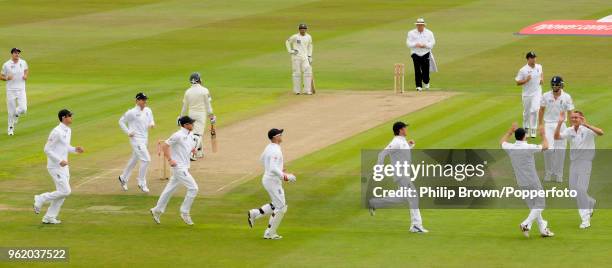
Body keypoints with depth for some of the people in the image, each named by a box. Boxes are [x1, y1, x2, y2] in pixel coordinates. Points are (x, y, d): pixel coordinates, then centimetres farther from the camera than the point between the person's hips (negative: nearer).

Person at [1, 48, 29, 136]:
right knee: (11, 111, 1)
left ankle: (16, 114, 25)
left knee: (23, 109, -11)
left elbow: (26, 69, 22)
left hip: (21, 89, 2)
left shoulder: (23, 63, 1)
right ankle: (10, 128, 19)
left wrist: (26, 75, 0)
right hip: (10, 90, -2)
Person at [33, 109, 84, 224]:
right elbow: (47, 149, -19)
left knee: (62, 193, 8)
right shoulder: (57, 132, -19)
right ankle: (40, 199, 4)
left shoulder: (68, 131, 10)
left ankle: (49, 217, 15)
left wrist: (75, 149, 5)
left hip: (63, 166, 9)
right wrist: (59, 161, -23)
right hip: (55, 166, -9)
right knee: (65, 191, -12)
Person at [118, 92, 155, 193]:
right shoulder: (132, 112, -12)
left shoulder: (148, 111, 6)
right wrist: (128, 132, -10)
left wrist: (152, 124, -6)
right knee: (146, 159, -14)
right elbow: (121, 121, -4)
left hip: (145, 139, 7)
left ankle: (123, 178, 37)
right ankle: (142, 183, -2)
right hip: (136, 139, -7)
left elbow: (151, 120, 18)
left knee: (134, 160, 18)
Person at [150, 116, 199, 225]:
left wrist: (193, 149, 1)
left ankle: (157, 210, 25)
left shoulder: (190, 136, 10)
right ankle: (185, 212, -3)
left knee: (170, 189, 15)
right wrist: (170, 160, -19)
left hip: (184, 166, 9)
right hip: (178, 166, -9)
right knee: (193, 188, -12)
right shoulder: (178, 135, -16)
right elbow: (164, 146, -15)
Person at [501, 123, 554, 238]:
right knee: (539, 204, 3)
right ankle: (526, 224, -14)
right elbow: (545, 146, -3)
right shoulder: (529, 148, -17)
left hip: (521, 183, 6)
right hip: (533, 182, -6)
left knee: (533, 206, 16)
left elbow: (502, 142, 21)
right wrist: (543, 135, 12)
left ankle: (543, 229, 19)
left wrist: (511, 131, 28)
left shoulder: (510, 148, -3)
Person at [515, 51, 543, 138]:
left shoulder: (539, 67, 3)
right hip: (527, 94, -1)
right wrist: (526, 80, -24)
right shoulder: (523, 70, -11)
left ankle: (533, 130, -10)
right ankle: (526, 128, 29)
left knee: (534, 110, -16)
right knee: (526, 112, 10)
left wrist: (542, 79, 5)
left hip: (537, 93, 1)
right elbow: (517, 82, -8)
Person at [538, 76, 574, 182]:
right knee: (548, 149, -11)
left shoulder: (566, 97, -3)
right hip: (548, 125, 0)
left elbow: (570, 112, -2)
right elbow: (541, 110, 7)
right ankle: (548, 172, 8)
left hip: (561, 125, 0)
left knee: (560, 151, 3)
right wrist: (540, 124, 4)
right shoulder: (546, 96, 0)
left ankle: (558, 174, 16)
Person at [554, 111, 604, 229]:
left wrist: (586, 125, -39)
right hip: (573, 162, 6)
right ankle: (590, 203, 39)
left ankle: (586, 220, -8)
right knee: (573, 190, 10)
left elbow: (600, 132, -29)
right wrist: (560, 123, -20)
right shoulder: (569, 131, 4)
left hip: (585, 161, -6)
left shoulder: (587, 130, -12)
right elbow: (557, 137, -8)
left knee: (581, 189, -14)